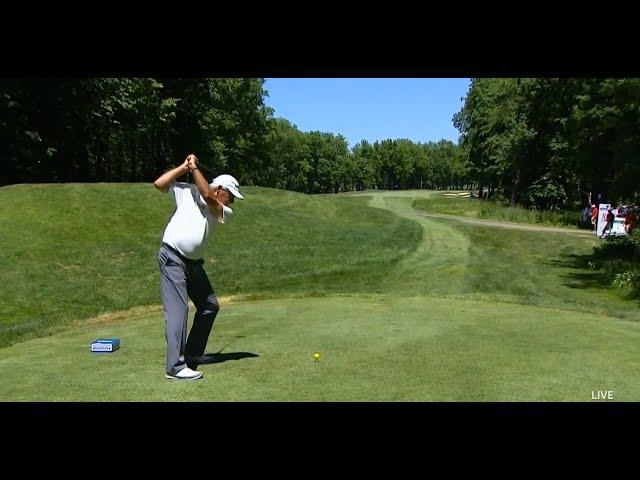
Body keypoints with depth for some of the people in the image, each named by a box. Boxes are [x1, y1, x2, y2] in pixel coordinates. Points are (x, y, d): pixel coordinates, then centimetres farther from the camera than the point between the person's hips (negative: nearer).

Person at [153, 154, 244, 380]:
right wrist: (184, 166, -4)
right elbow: (159, 184, -6)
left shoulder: (225, 212, 7)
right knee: (178, 310, -13)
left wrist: (194, 167, -6)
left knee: (210, 306, 11)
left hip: (194, 262, 7)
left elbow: (207, 196, -11)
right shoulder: (187, 191, 0)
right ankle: (175, 367, -11)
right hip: (172, 258, -7)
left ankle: (193, 355, 23)